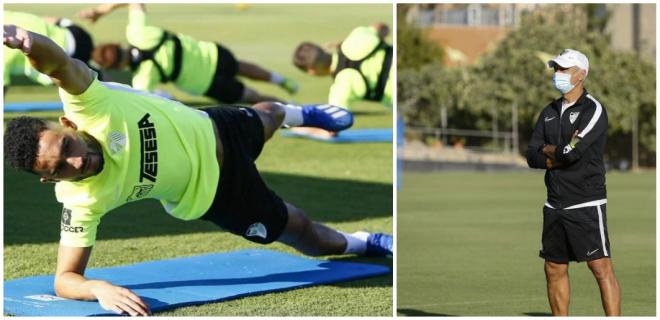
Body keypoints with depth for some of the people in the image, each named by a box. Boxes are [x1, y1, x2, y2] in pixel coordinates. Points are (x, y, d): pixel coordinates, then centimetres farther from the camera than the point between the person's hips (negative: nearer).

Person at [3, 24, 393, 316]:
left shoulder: (88, 105, -39)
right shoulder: (83, 201, -37)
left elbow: (58, 62, -58)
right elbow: (65, 278, -35)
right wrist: (99, 288, -57)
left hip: (208, 130, 2)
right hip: (211, 193, -2)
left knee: (266, 118, 38)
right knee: (302, 232, 17)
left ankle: (300, 114, 78)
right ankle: (361, 244, 54)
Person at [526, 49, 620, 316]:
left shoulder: (593, 110, -7)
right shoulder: (549, 112, 14)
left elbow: (572, 153, -20)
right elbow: (532, 157, 5)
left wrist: (548, 150, -1)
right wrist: (560, 154, -11)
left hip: (586, 204, -7)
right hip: (555, 204, 7)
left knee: (601, 269, -10)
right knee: (554, 270, 9)